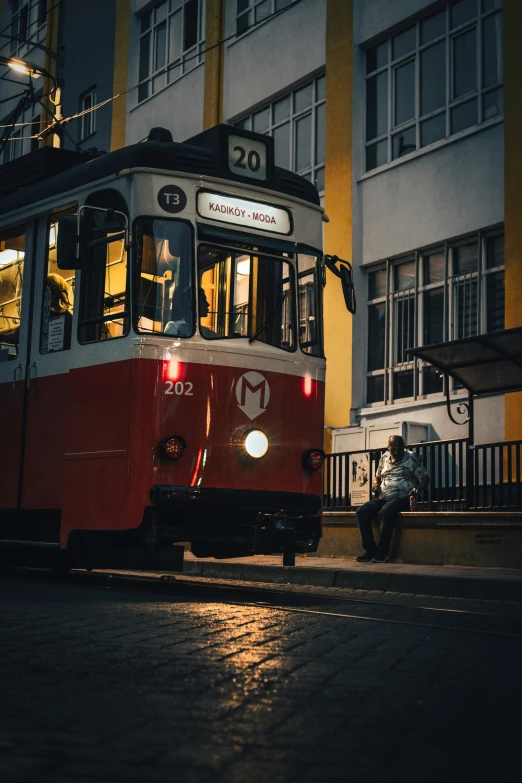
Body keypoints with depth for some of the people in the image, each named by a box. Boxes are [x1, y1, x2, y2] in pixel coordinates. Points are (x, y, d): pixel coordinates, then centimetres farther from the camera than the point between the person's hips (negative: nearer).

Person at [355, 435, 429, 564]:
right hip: (382, 499, 6)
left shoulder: (411, 458, 2)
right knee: (361, 512, -19)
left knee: (386, 511, -37)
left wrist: (418, 488, -21)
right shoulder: (384, 457, 16)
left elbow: (425, 479, 1)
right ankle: (370, 550, -19)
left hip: (402, 498, -5)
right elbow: (377, 476, 29)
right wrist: (375, 484, 5)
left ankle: (383, 551, -28)